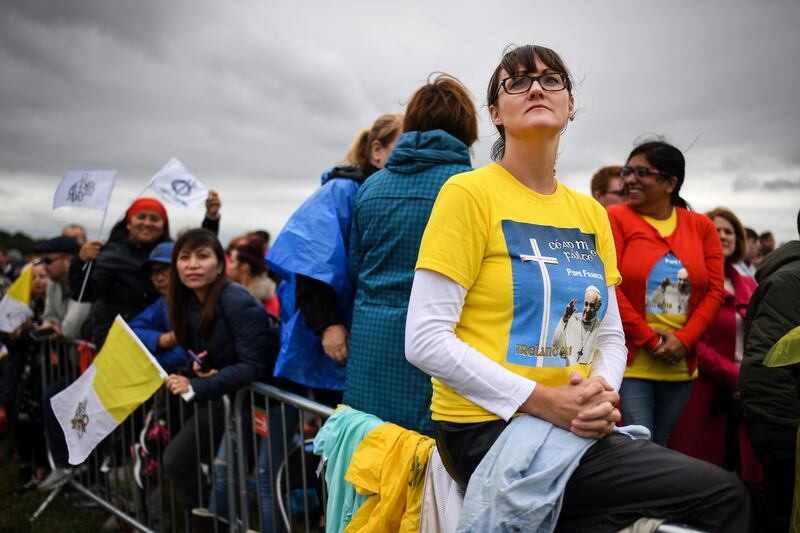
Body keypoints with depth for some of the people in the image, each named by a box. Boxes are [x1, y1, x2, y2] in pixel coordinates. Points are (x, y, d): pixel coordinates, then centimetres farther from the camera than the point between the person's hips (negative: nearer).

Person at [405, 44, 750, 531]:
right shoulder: (470, 193, -8)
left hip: (575, 428, 6)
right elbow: (426, 340, -14)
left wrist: (602, 393, -6)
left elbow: (611, 336, 15)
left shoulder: (592, 214, 12)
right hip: (490, 429, -6)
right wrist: (539, 399, -19)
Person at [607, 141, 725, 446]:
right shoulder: (615, 219, -4)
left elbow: (715, 290, 4)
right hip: (629, 361, -4)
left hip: (680, 365, 4)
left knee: (658, 451, 16)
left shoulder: (701, 226, 8)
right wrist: (650, 341, -11)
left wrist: (684, 340, -8)